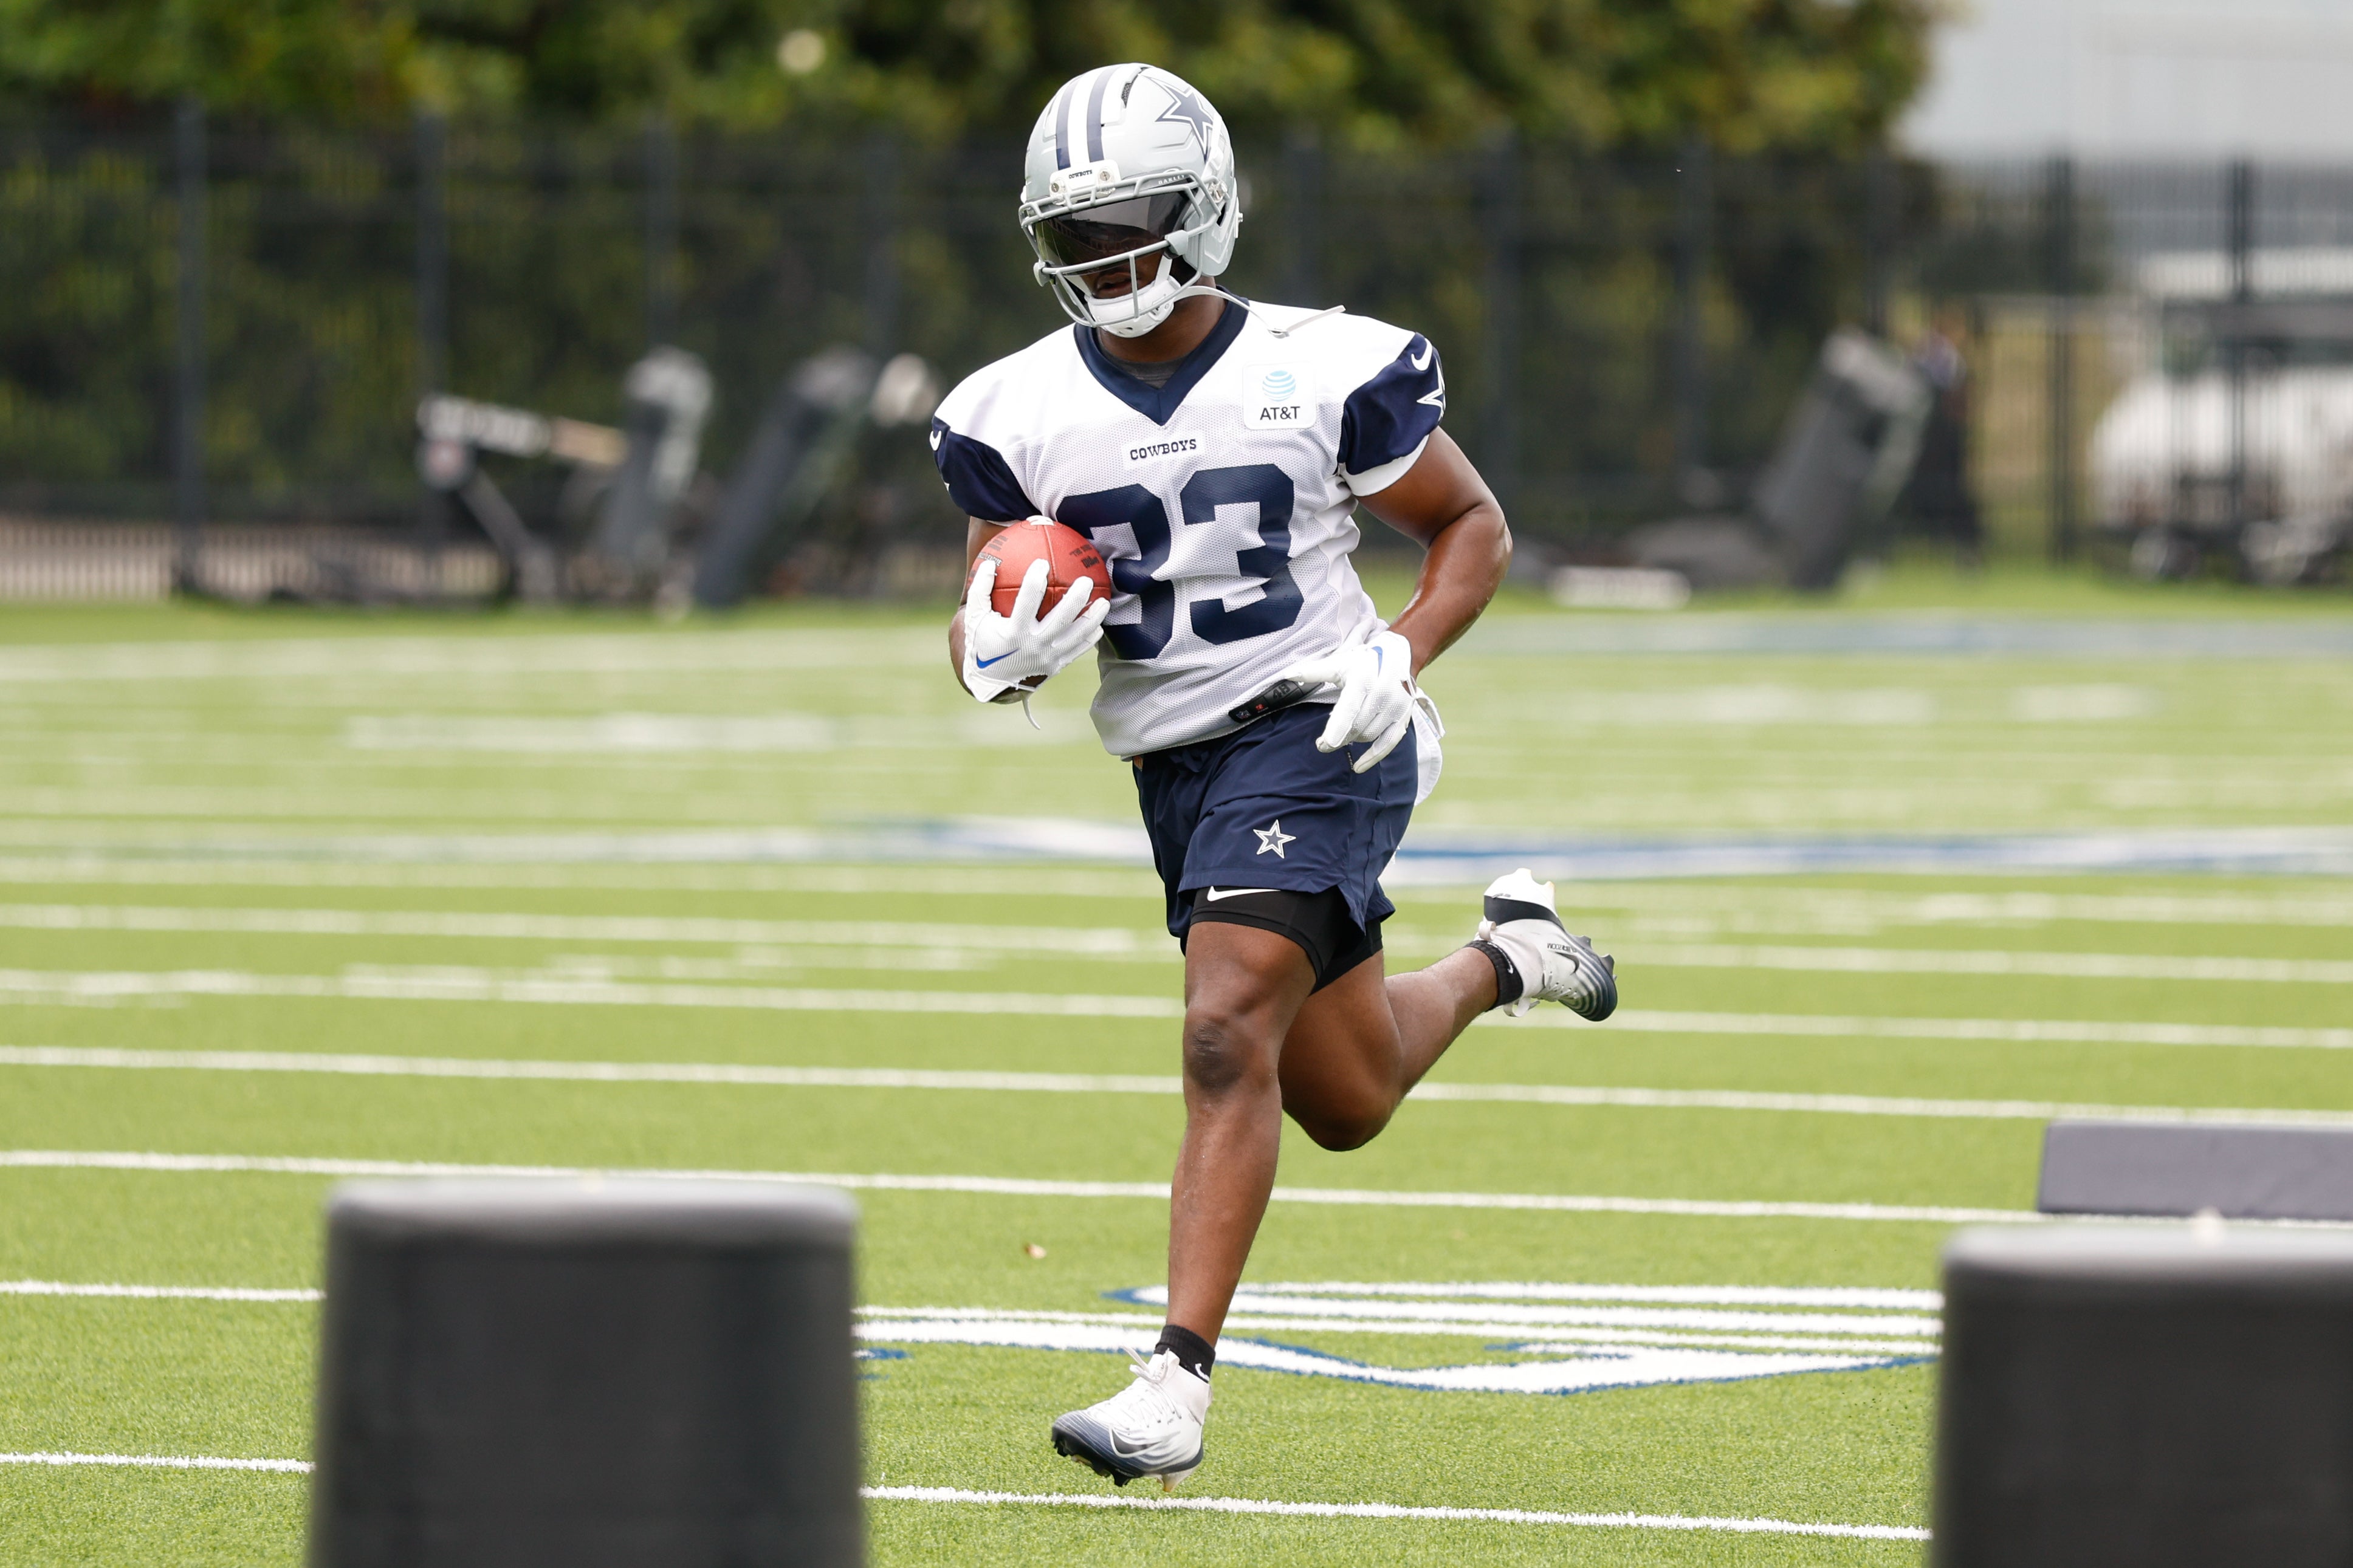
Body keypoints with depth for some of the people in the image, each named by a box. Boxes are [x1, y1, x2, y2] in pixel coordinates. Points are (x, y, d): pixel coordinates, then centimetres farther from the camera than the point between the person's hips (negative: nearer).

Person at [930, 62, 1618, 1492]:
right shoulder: (1021, 415, 0)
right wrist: (1005, 658, -18)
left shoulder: (1323, 374, -8)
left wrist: (1400, 658, -13)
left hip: (1316, 735, -5)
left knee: (1229, 1035, -23)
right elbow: (978, 632, 7)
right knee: (1345, 1100, 15)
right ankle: (1502, 960, 47)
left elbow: (1474, 529, 4)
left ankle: (1179, 1386, -23)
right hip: (1175, 769, 5)